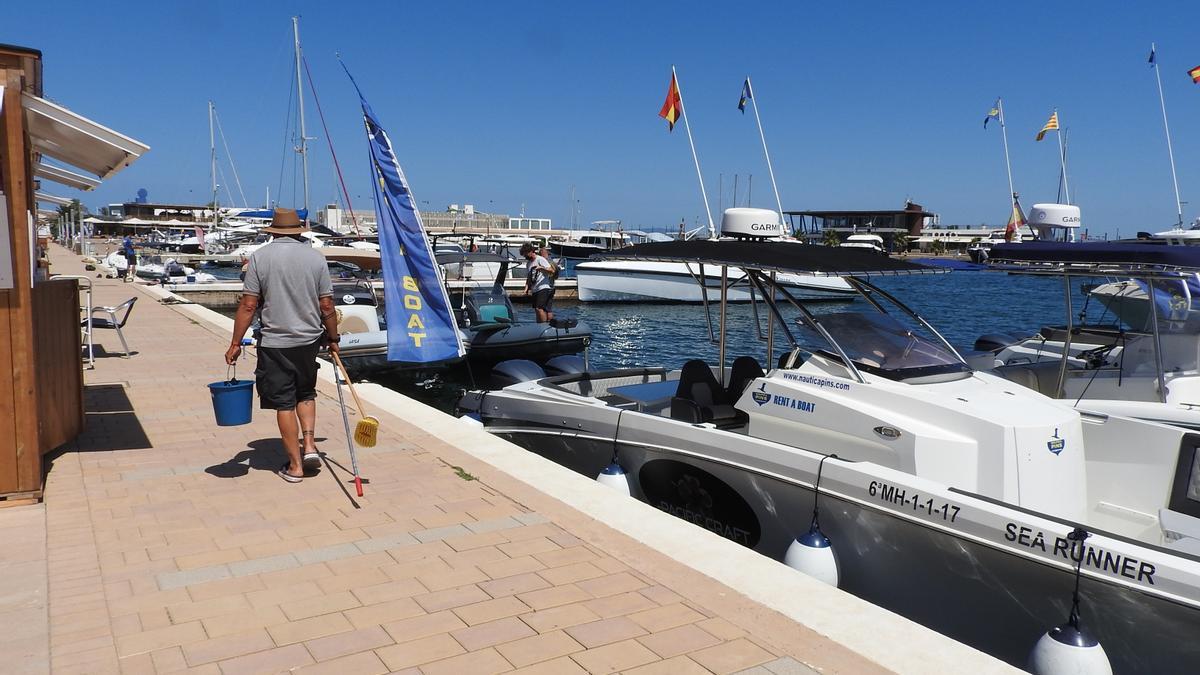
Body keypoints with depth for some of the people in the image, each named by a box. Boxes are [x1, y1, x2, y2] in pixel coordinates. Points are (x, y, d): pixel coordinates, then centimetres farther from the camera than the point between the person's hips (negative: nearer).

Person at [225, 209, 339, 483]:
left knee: (284, 403, 5)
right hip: (309, 339, 2)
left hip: (274, 343, -2)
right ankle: (309, 445, 8)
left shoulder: (260, 257, -5)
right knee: (306, 393, 23)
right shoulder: (315, 257, 0)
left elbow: (248, 305, -8)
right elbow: (327, 306, -1)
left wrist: (236, 343, -2)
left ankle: (295, 466, 10)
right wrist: (333, 338, 12)